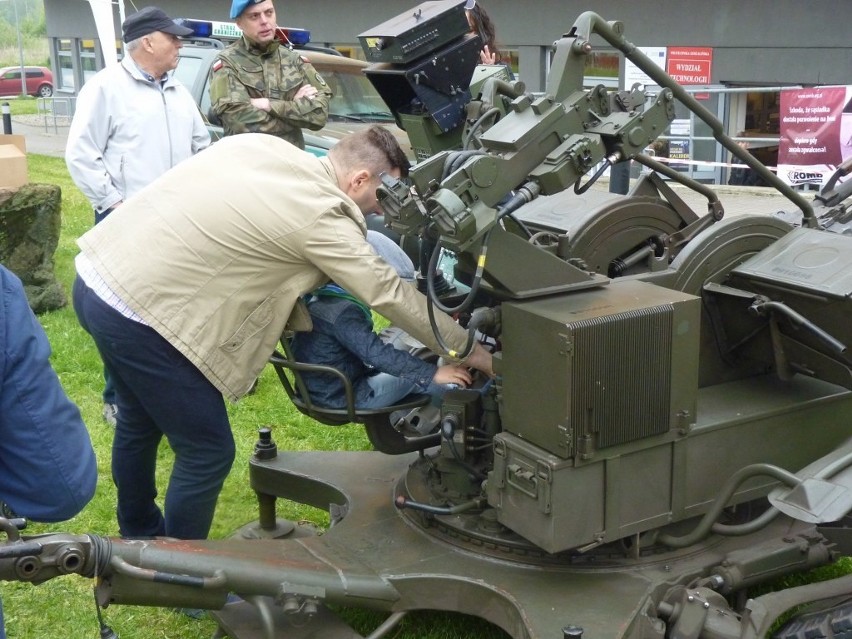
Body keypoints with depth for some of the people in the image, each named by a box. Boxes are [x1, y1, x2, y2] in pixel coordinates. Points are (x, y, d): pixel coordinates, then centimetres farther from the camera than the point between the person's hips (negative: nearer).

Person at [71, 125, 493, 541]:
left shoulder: (261, 144, 8)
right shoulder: (322, 215, -14)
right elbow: (388, 292, -9)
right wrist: (466, 349, 1)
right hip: (140, 309, -10)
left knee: (140, 421, 28)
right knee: (208, 453, 4)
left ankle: (140, 535, 49)